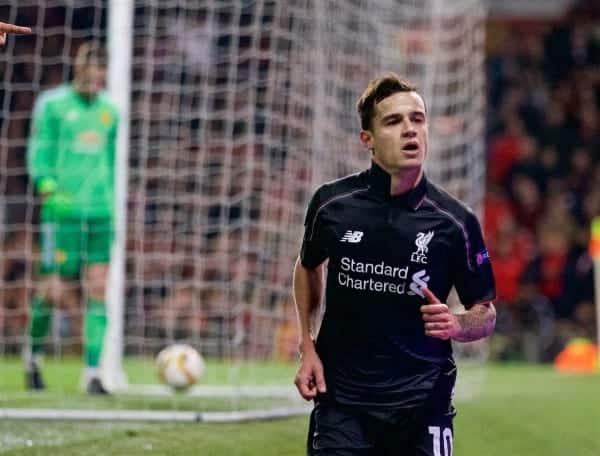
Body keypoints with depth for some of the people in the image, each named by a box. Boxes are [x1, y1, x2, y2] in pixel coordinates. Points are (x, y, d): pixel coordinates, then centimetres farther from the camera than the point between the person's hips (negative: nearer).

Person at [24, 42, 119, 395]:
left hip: (99, 213, 4)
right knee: (54, 291, -4)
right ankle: (33, 354, 22)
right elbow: (39, 156, -4)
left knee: (98, 291, -5)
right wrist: (51, 192, -18)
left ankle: (93, 374, -4)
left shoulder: (109, 111, 14)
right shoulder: (52, 104, -1)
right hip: (63, 213, -4)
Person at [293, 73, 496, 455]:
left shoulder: (455, 221, -6)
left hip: (422, 403, 0)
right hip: (342, 399, 0)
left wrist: (456, 326, -18)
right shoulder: (332, 203, -3)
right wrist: (308, 347, 9)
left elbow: (486, 314, 4)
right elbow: (308, 267, 19)